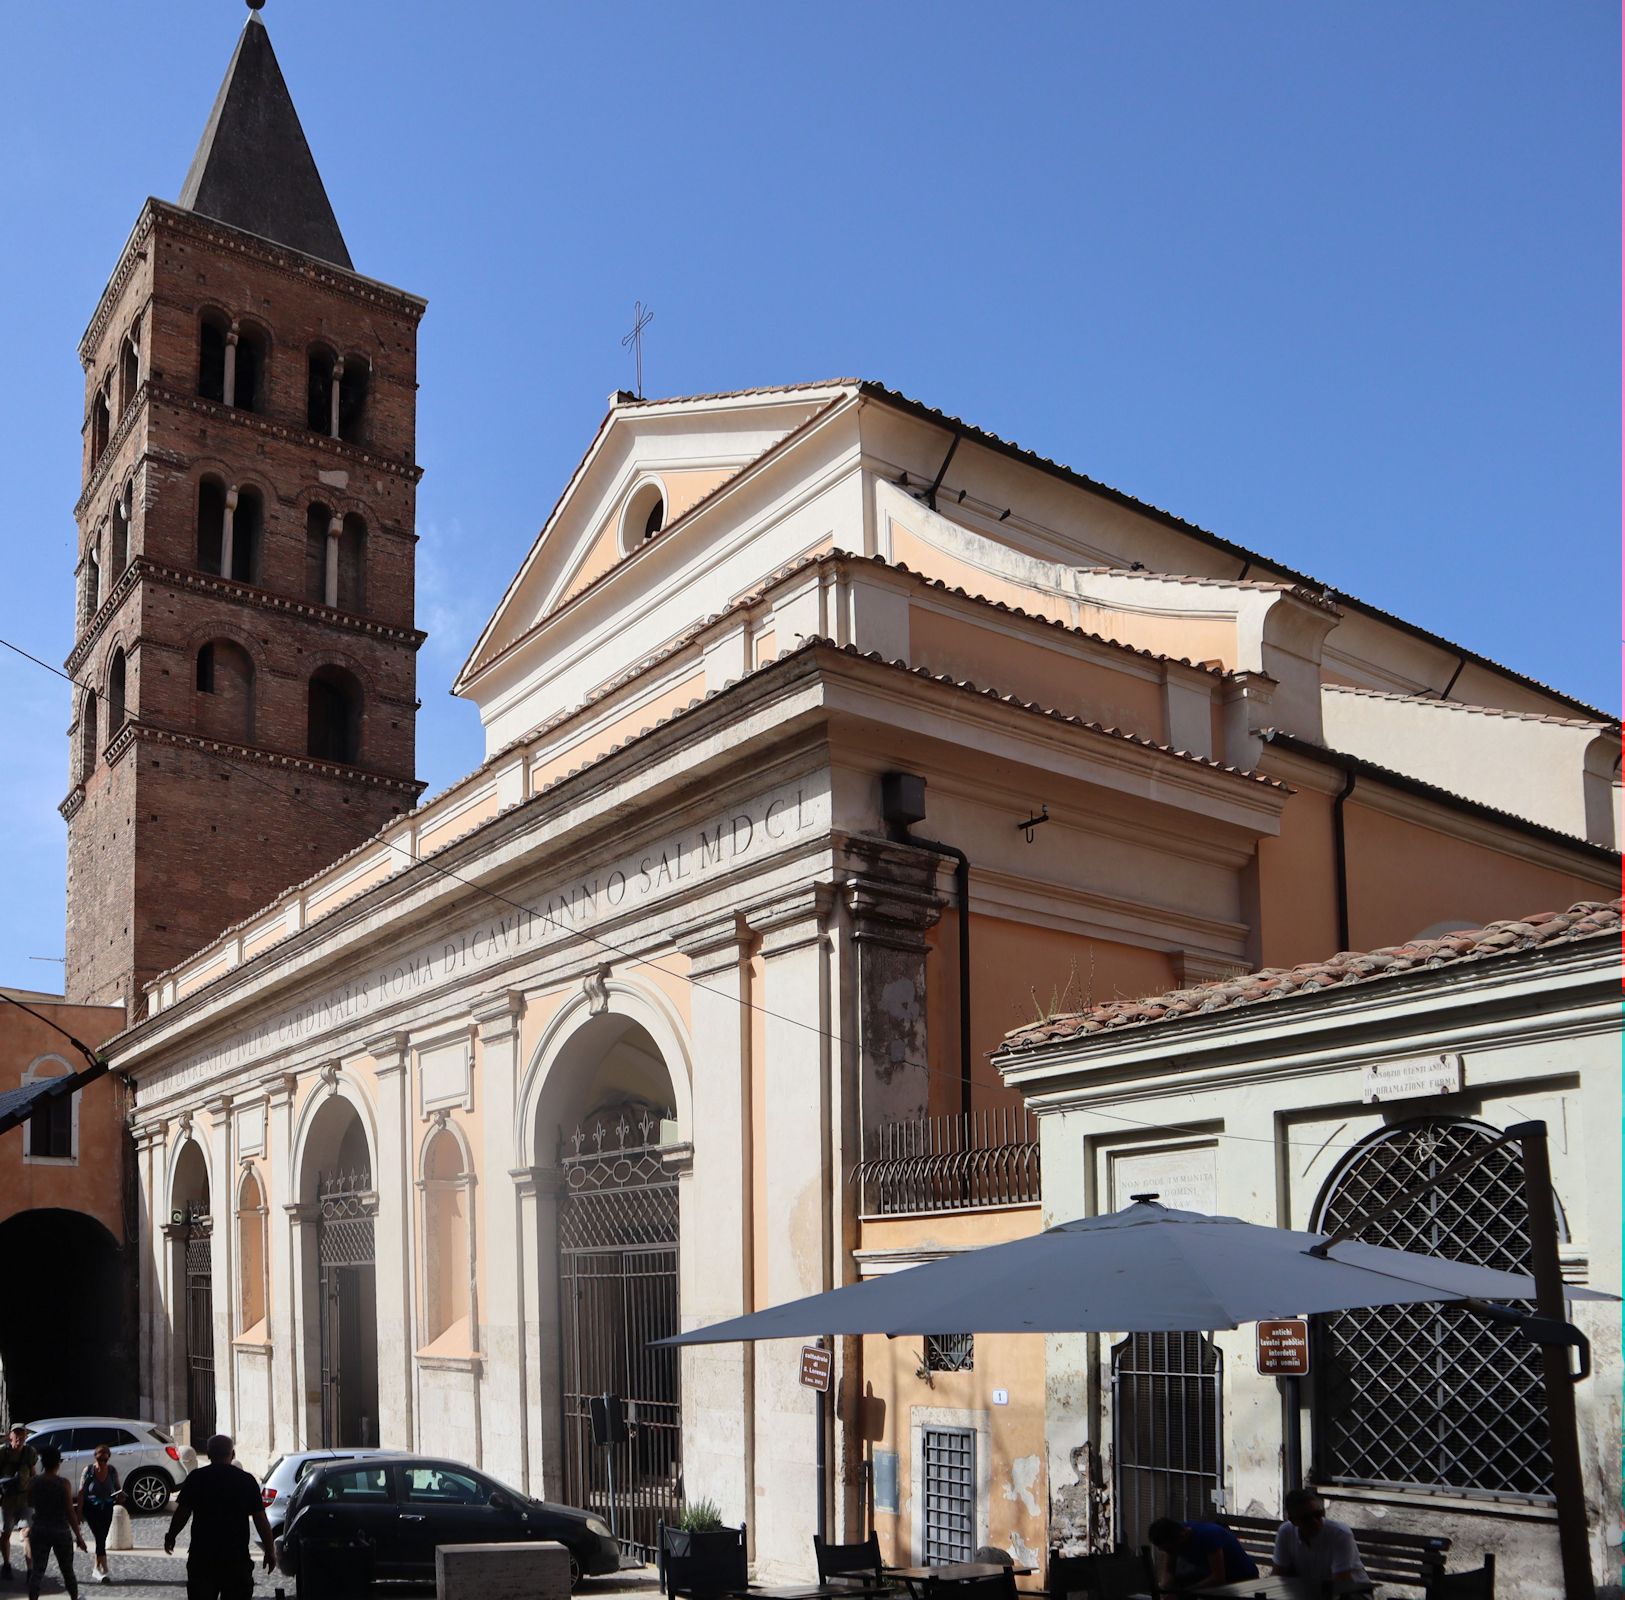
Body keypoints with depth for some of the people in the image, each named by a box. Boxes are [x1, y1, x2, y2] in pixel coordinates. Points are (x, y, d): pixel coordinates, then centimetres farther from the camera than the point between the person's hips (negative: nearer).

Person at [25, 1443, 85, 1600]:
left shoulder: (34, 1482, -7)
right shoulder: (63, 1483, -15)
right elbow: (70, 1512, -13)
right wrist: (78, 1536, -6)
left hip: (39, 1530, 2)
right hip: (61, 1531, -2)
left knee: (37, 1571, 6)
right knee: (67, 1570, 15)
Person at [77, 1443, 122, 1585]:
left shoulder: (112, 1471, -5)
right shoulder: (88, 1470, -12)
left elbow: (117, 1487, 8)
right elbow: (81, 1492, -7)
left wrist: (119, 1496, -14)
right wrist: (80, 1512, -9)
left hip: (107, 1508, 3)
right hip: (91, 1508, -3)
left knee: (102, 1538, 6)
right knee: (100, 1538, -10)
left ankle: (97, 1569, 20)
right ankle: (103, 1570, -10)